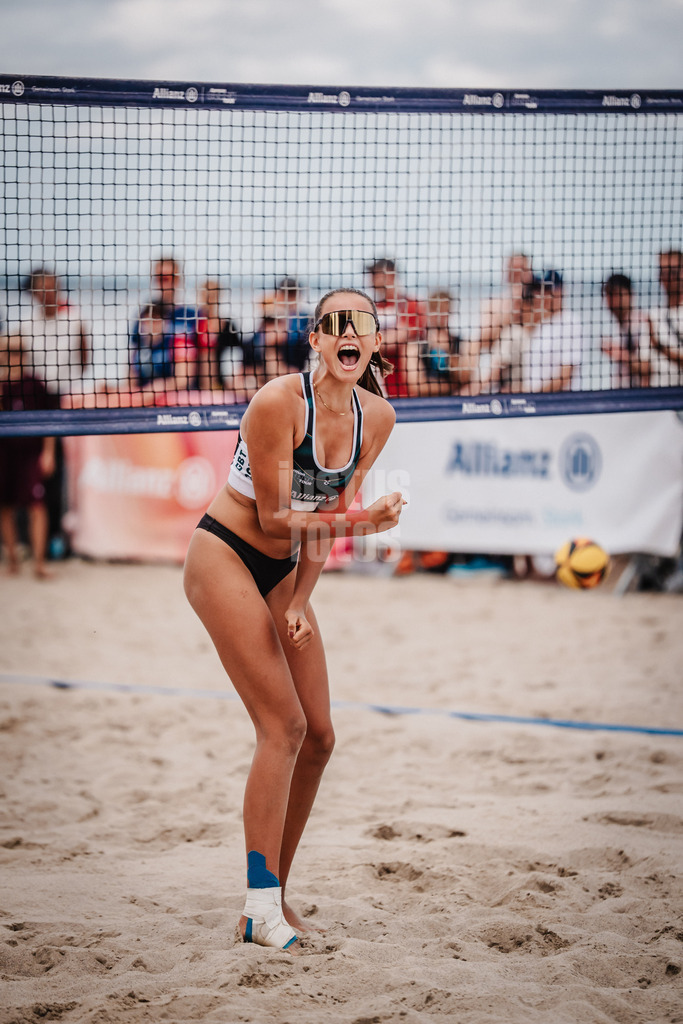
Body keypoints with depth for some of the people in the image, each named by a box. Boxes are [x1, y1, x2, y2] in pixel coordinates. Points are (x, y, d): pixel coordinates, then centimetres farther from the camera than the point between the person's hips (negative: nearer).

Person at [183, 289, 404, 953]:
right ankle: (261, 910, -10)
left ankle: (274, 893, 16)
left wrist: (299, 603, -5)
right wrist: (361, 521, -30)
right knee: (283, 724, -15)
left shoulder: (377, 417, -2)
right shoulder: (279, 402, -22)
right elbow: (274, 519, -18)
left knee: (318, 735, 3)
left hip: (282, 572, 7)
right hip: (224, 557, -7)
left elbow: (328, 516, 4)